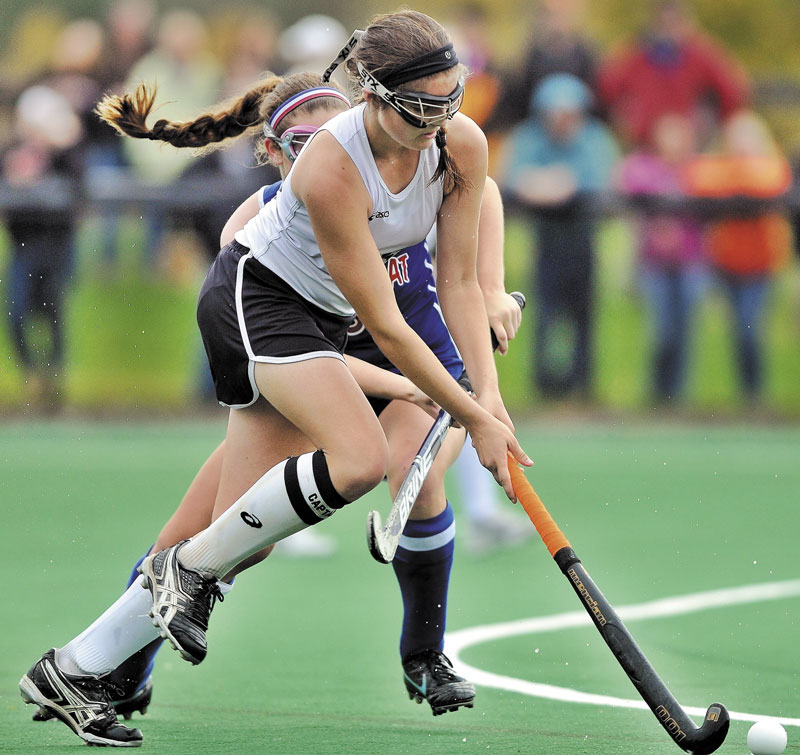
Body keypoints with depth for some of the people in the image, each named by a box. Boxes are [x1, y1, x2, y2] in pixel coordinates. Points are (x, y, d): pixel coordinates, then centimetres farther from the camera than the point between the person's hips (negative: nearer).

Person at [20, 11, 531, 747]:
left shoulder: (463, 146, -14)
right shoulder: (331, 168, -32)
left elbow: (459, 281, -4)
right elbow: (387, 328, -27)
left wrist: (490, 393, -14)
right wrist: (472, 418, -23)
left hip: (319, 319, 7)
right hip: (255, 295, -7)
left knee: (243, 537, 0)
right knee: (361, 457, -31)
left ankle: (73, 673, 7)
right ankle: (191, 566, -10)